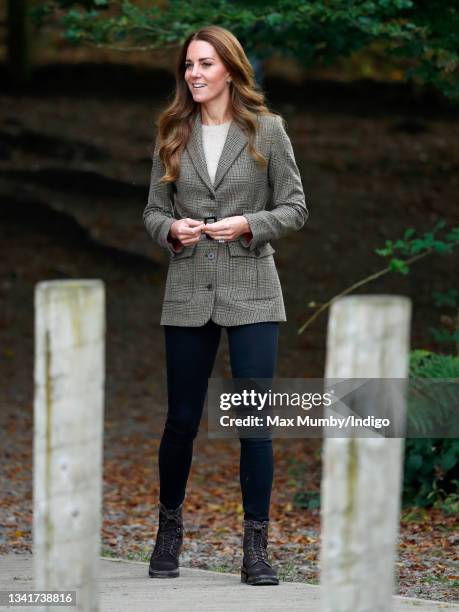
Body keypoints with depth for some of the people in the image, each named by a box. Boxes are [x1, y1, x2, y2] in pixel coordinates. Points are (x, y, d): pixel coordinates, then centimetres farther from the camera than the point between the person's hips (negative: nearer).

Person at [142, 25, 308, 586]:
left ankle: (256, 547, 3)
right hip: (189, 292, 2)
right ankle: (169, 528, 27)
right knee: (181, 418, 7)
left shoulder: (266, 130, 0)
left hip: (251, 292, -2)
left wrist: (248, 224, -15)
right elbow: (153, 210, 10)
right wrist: (171, 230, -12)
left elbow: (295, 208, 1)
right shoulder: (173, 134, 7)